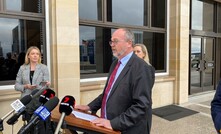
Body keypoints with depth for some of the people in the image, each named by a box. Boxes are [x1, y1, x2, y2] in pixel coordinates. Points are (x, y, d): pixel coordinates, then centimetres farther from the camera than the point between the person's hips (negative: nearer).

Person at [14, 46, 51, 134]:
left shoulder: (44, 68, 2)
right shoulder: (22, 68, 7)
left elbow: (46, 85, -3)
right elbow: (17, 86, 8)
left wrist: (47, 84, -26)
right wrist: (26, 86, -12)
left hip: (40, 101, -2)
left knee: (41, 126, -5)